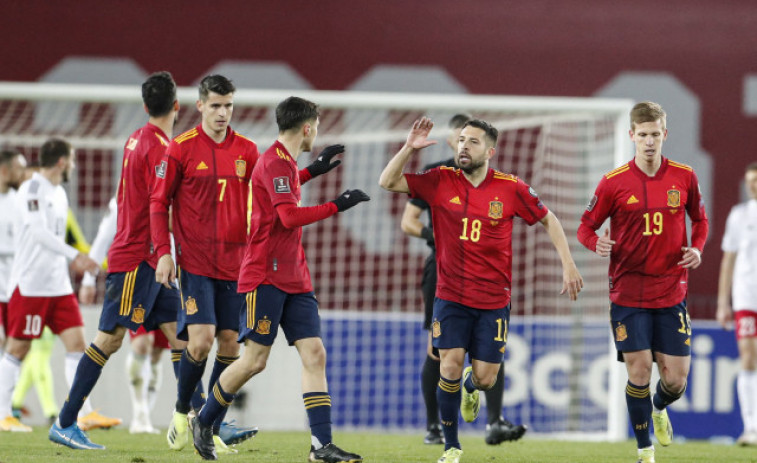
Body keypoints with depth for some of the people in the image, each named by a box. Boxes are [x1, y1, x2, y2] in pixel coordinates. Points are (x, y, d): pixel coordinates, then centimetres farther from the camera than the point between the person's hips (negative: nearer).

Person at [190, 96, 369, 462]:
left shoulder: (284, 161, 15)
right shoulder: (276, 162, -14)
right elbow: (289, 216, -24)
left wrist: (312, 171, 34)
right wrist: (337, 206, -19)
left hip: (294, 278, 9)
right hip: (266, 276, -9)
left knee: (314, 353, -3)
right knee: (254, 360, -6)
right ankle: (203, 423, 14)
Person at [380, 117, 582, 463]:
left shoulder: (511, 189, -5)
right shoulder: (440, 182, -3)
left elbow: (548, 220, 7)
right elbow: (388, 182, -4)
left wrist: (568, 264, 1)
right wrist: (410, 148, -16)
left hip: (493, 301, 0)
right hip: (450, 297, 0)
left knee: (485, 378, 0)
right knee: (450, 366, -12)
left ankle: (470, 387, 41)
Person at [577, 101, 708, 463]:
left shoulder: (684, 177, 1)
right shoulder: (614, 182, -6)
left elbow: (700, 219, 16)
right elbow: (586, 226, 2)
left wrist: (696, 248, -4)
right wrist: (598, 244, -20)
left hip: (671, 293, 2)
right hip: (628, 293, -2)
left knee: (676, 376, 0)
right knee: (639, 371, -7)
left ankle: (660, 409, 36)